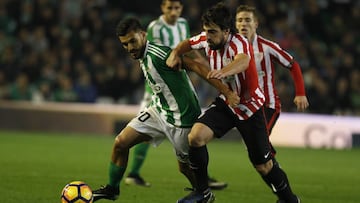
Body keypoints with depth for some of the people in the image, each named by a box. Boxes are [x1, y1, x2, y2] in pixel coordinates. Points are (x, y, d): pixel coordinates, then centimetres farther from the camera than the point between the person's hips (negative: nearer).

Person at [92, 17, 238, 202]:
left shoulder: (157, 54, -24)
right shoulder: (142, 57, 4)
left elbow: (195, 66, -27)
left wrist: (226, 92, -31)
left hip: (181, 117, -8)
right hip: (160, 111, 8)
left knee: (185, 166, 7)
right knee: (120, 143, 1)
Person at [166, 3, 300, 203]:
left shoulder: (239, 42, -28)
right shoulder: (207, 40, -9)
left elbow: (242, 61, -52)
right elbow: (188, 43, 14)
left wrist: (224, 72, -73)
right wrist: (176, 54, -8)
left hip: (249, 107, -5)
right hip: (225, 103, 5)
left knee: (264, 166, -2)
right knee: (196, 136, -19)